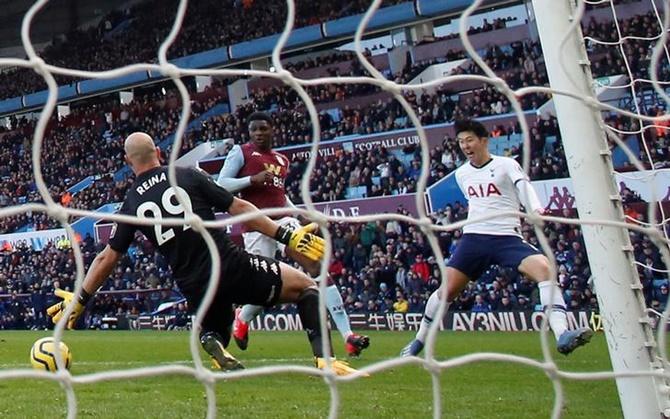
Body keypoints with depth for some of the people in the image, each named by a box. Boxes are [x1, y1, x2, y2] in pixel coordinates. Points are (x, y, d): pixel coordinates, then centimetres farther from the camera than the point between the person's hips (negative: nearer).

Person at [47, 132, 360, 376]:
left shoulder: (131, 203, 11)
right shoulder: (187, 176, 3)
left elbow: (107, 258, 14)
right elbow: (240, 209, -2)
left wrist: (79, 299, 25)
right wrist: (288, 236, -1)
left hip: (196, 287, 3)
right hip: (230, 266, -3)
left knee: (212, 335, 32)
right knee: (304, 285, 13)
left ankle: (216, 350, -7)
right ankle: (323, 358, -8)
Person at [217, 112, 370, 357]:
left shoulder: (282, 160, 23)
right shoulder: (240, 152, 4)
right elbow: (221, 185, -4)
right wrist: (252, 179, -16)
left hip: (283, 220, 5)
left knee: (317, 267, -12)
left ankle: (347, 335, -16)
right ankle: (242, 318, 34)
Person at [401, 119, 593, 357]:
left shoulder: (506, 165, -1)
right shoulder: (461, 174, 14)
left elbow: (524, 188, -19)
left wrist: (537, 211, -38)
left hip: (507, 237, -3)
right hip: (473, 238, 3)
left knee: (544, 267, -27)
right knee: (447, 289, -6)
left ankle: (562, 336, -33)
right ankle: (419, 340, 13)